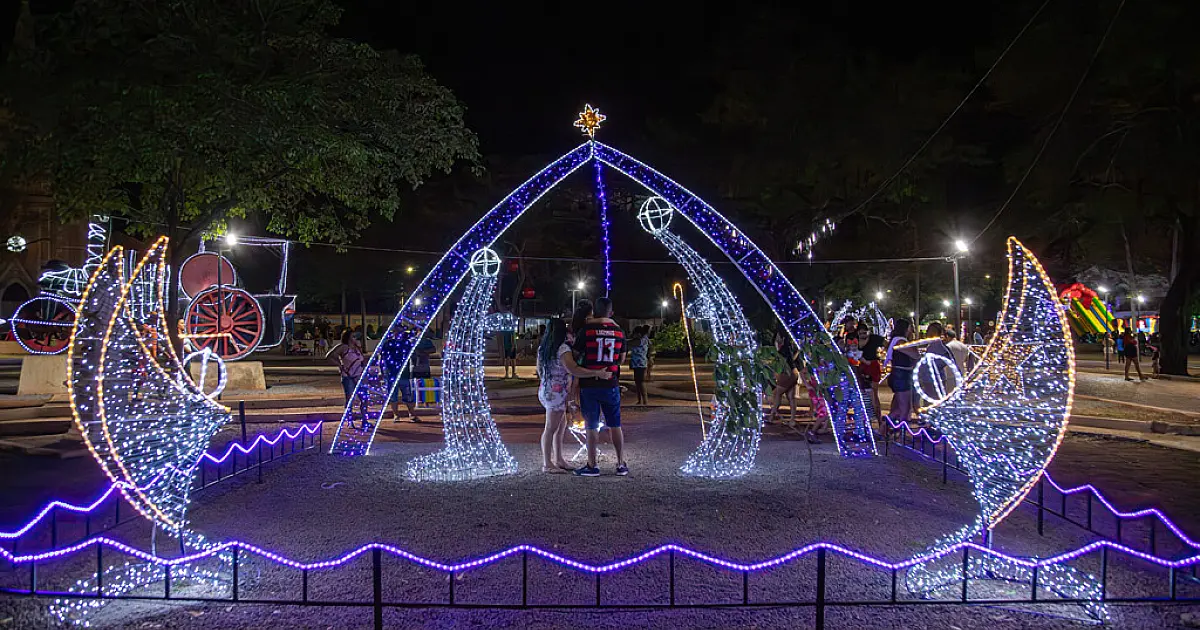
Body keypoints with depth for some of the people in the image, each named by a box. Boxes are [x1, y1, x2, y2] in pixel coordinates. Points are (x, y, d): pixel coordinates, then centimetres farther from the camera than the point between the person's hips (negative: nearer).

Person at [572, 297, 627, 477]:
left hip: (589, 384, -2)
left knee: (592, 426, 5)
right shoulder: (619, 331, 2)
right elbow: (621, 359, 10)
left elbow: (576, 354, -2)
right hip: (611, 385, 3)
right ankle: (621, 464, 15)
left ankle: (592, 466, 10)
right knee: (615, 425, 12)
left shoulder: (586, 330, -8)